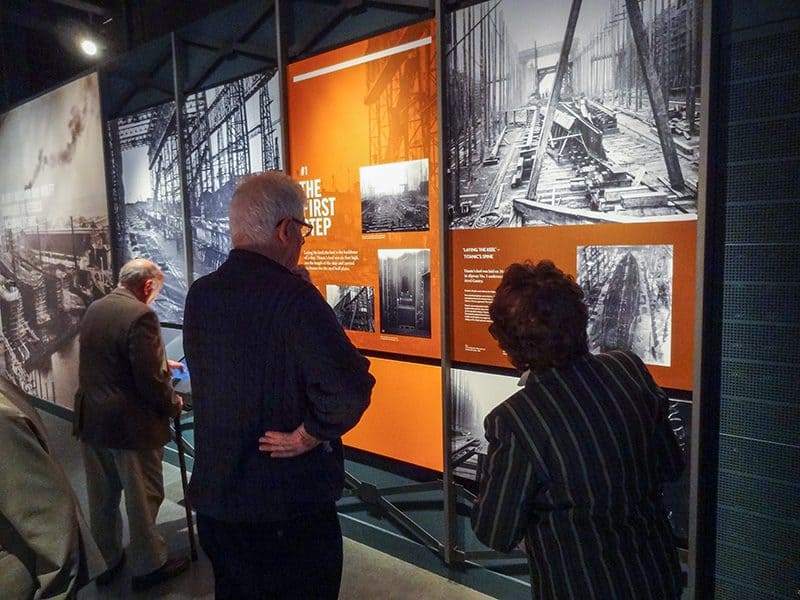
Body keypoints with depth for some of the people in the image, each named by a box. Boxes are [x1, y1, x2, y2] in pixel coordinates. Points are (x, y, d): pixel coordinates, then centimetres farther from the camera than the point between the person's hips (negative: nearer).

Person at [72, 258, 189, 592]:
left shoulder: (94, 309, 5)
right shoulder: (140, 315, -22)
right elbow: (150, 380, -23)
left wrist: (161, 362, 23)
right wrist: (173, 404, -5)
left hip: (90, 420, 8)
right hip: (130, 425, -8)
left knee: (102, 498, 21)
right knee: (142, 497, 10)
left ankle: (105, 561, 38)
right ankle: (148, 566, 26)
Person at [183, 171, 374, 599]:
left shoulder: (199, 295, -1)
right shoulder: (293, 296, -23)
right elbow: (349, 390, -32)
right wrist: (308, 436, -16)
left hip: (213, 496, 7)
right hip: (290, 505, -6)